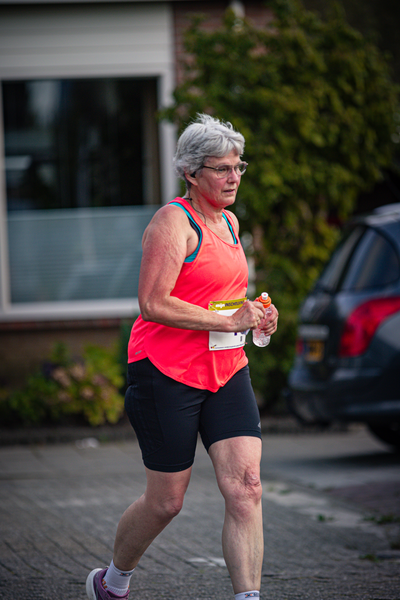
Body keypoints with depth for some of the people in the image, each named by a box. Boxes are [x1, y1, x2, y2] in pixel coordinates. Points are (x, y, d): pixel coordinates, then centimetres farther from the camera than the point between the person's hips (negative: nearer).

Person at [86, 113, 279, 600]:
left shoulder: (229, 223, 14)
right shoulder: (173, 222, -12)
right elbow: (154, 304, -21)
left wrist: (253, 313, 10)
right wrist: (229, 320, -21)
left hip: (226, 372, 7)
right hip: (167, 373, -7)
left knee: (245, 487, -11)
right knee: (165, 501, 4)